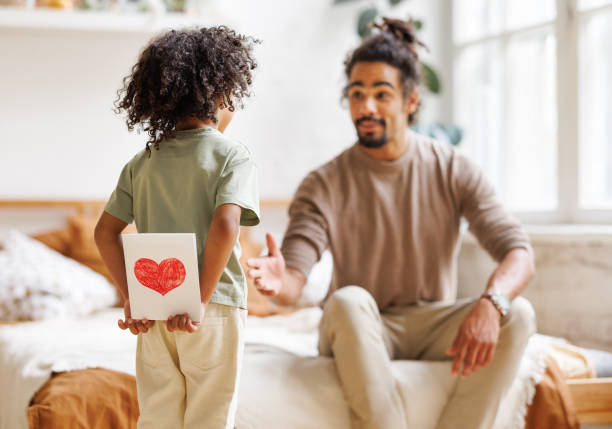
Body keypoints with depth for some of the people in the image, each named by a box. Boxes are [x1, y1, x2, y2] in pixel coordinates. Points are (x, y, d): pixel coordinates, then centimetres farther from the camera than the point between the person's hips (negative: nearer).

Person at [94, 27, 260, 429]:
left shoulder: (143, 163, 7)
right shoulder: (233, 156, -7)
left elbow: (106, 232, 5)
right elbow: (224, 226, -21)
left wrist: (131, 298, 4)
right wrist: (201, 300, -16)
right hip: (216, 310, -4)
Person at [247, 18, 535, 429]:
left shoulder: (452, 169, -2)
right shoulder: (325, 185, -5)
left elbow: (520, 252, -11)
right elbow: (294, 281, -16)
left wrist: (490, 303, -33)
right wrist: (280, 281, -42)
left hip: (433, 324, 2)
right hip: (360, 333, -1)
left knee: (517, 313, -25)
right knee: (347, 300, -34)